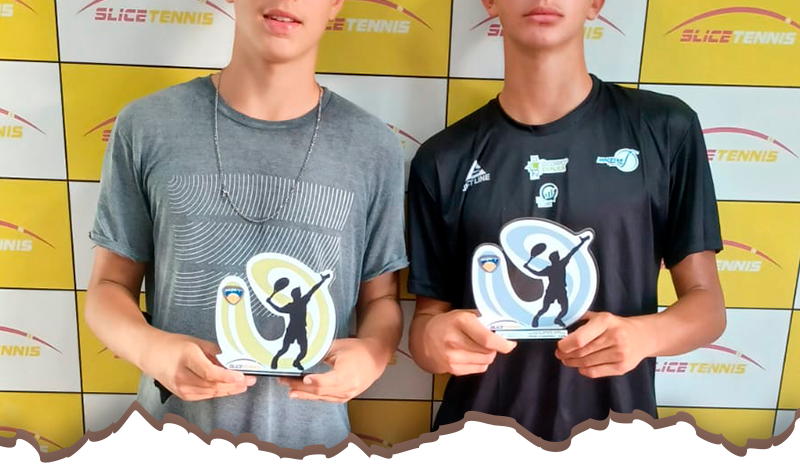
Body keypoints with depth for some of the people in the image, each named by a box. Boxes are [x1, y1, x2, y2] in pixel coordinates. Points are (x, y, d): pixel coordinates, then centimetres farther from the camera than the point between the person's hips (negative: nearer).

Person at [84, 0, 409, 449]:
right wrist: (150, 347, -18)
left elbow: (380, 298, 1)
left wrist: (373, 353, -19)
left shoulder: (375, 149, -7)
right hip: (172, 434, 0)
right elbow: (110, 286, 0)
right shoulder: (146, 127, -6)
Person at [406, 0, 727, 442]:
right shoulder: (443, 160, -5)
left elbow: (706, 304, -3)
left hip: (614, 436, 0)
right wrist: (435, 340, -23)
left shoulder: (665, 130, -7)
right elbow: (428, 316, -1)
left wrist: (643, 334, -23)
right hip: (478, 436, 1)